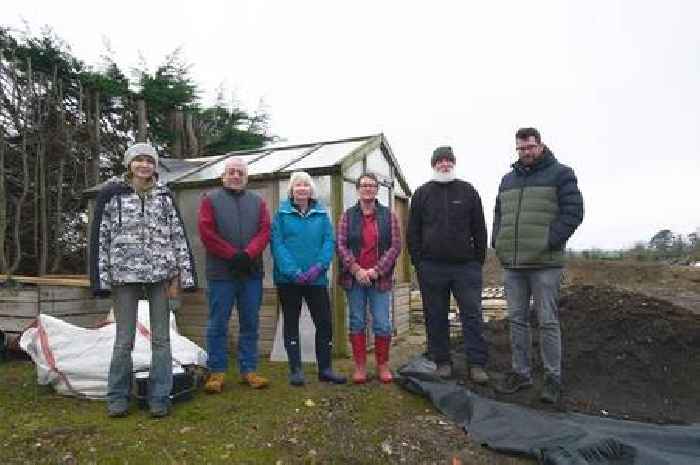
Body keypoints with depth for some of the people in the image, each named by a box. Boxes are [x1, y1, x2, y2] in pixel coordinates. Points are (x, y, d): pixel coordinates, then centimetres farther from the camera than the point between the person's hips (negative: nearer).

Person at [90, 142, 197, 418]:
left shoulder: (164, 195, 9)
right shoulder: (111, 194, 4)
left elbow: (178, 235, 6)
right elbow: (100, 237, 2)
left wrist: (179, 273, -1)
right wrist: (103, 277, -4)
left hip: (160, 275, 1)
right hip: (124, 275, -1)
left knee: (161, 338, 5)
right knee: (124, 339, 6)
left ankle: (159, 398, 16)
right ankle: (117, 398, 24)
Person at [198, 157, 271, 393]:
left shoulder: (257, 201, 13)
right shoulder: (210, 199, 5)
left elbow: (264, 231, 2)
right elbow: (206, 232, -6)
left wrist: (248, 254, -14)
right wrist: (232, 255, -13)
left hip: (251, 272, 3)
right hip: (221, 273, -2)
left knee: (250, 324, 8)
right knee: (218, 324, 4)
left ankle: (248, 369, 18)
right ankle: (217, 372, 15)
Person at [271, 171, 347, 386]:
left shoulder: (321, 213, 7)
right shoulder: (282, 213, 0)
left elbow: (329, 241, 0)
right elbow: (277, 244, -8)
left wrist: (319, 266, -15)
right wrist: (292, 271, -19)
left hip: (316, 278, 2)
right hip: (288, 279, -1)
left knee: (324, 322, 4)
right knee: (291, 323, 8)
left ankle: (325, 368, 19)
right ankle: (296, 370, 20)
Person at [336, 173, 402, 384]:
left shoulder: (388, 215, 5)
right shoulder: (348, 215, 6)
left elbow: (395, 245, -1)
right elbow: (340, 244, -2)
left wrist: (378, 270, -11)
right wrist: (356, 270, -13)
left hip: (380, 278, 0)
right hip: (354, 278, 1)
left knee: (382, 324, 3)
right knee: (357, 322, 7)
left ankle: (383, 366, 19)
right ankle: (360, 366, 17)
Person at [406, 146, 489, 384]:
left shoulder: (468, 191, 10)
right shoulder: (422, 193, 9)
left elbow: (479, 229, 10)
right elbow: (412, 232, 7)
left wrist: (479, 261, 3)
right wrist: (418, 262, 0)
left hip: (466, 266, 0)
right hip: (432, 267, 0)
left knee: (472, 314, 0)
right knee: (436, 317, 6)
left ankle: (476, 364, 8)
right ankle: (442, 362, 18)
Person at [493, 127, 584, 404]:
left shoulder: (560, 174, 3)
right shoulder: (508, 179, 18)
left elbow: (573, 212, -5)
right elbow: (498, 214, 21)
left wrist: (550, 242, -14)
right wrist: (498, 242, 6)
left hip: (545, 263, -5)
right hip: (511, 263, 5)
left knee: (548, 321, 1)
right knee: (517, 320, 10)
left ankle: (553, 378, 14)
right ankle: (521, 373, 21)